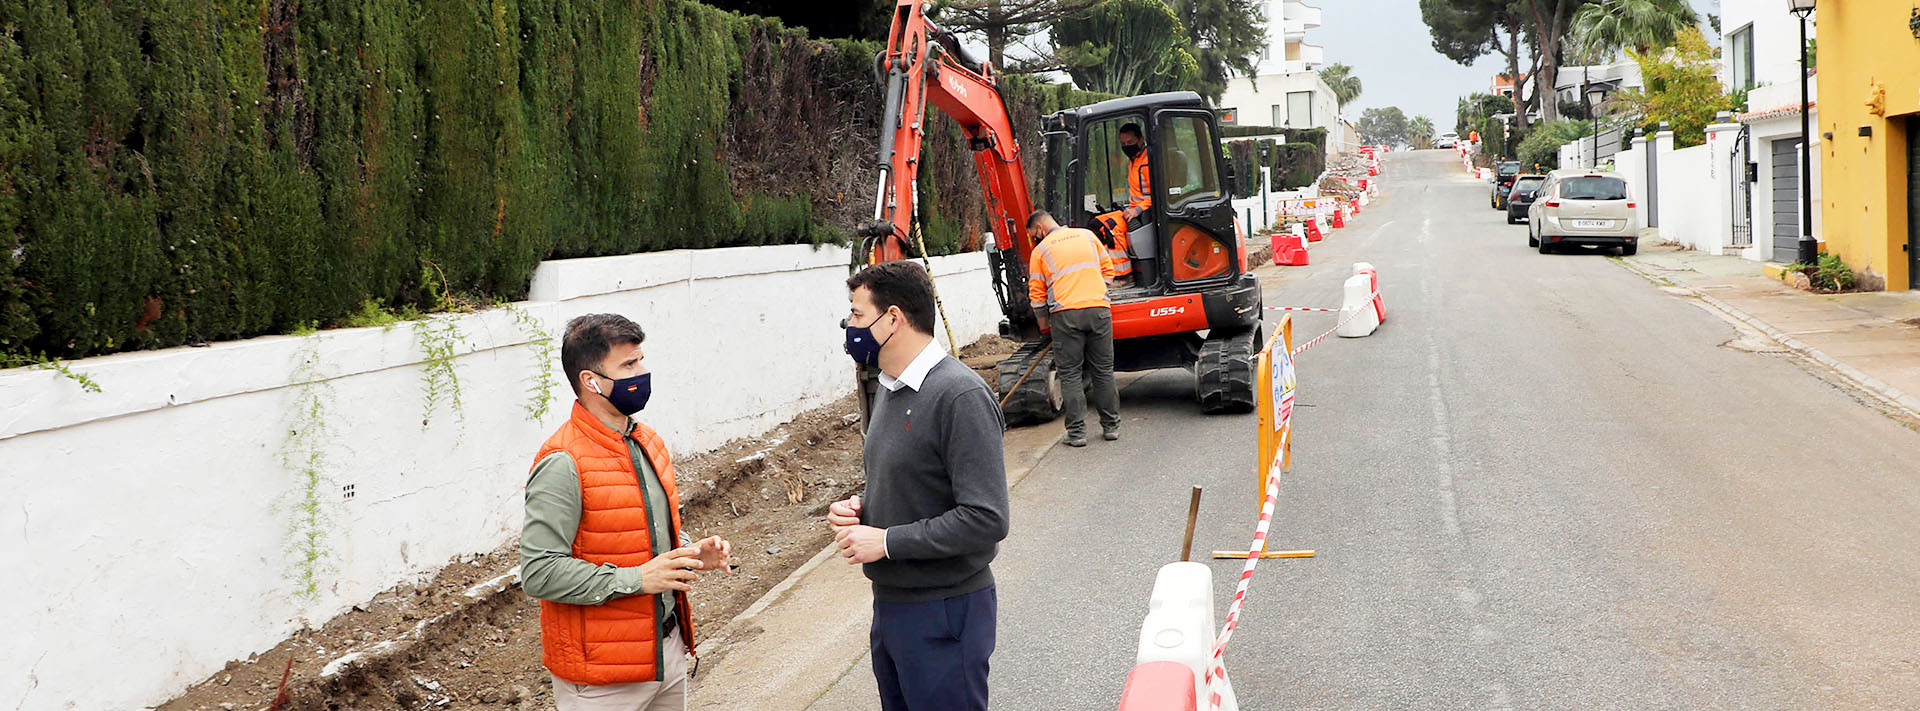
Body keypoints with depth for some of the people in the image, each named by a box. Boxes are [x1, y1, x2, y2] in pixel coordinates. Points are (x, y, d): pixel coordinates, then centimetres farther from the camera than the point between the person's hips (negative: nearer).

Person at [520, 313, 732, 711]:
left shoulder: (647, 442, 9)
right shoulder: (564, 464, -19)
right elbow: (538, 573, -24)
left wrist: (692, 556, 3)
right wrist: (636, 579, -24)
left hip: (667, 649, 8)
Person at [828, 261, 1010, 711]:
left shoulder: (961, 396, -20)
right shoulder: (890, 388, 9)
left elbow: (985, 519, -25)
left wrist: (886, 541, -20)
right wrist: (859, 509, 1)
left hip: (945, 612, -9)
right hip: (890, 605, 9)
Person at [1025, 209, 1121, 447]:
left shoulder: (1040, 250, 6)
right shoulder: (1087, 235, 16)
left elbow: (1037, 296, 6)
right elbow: (1108, 269, 18)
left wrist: (1044, 328, 18)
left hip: (1065, 313, -3)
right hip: (1099, 309, 3)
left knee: (1070, 374, 2)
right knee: (1103, 370, 11)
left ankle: (1077, 432, -1)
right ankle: (1111, 426, 16)